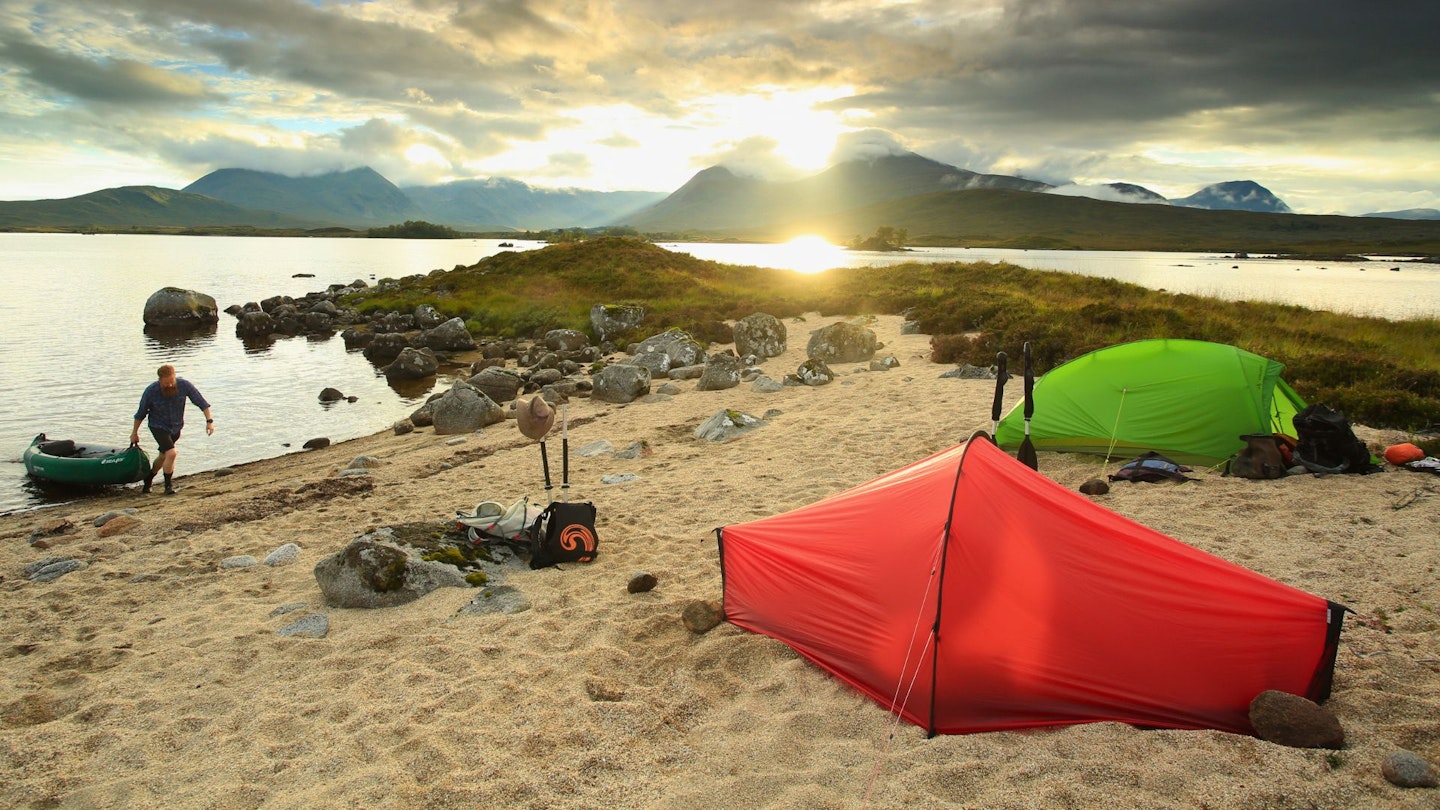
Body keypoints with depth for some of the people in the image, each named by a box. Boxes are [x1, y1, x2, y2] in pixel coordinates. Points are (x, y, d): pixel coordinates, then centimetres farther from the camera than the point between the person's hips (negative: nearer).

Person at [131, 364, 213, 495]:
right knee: (171, 453, -20)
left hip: (176, 426, 4)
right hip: (158, 426, -4)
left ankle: (148, 478, 44)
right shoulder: (151, 391, -22)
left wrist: (209, 420, -22)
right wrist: (134, 433, 3)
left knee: (164, 456, 18)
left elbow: (201, 402, -13)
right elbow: (141, 413, -7)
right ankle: (168, 485, -3)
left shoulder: (183, 385, -20)